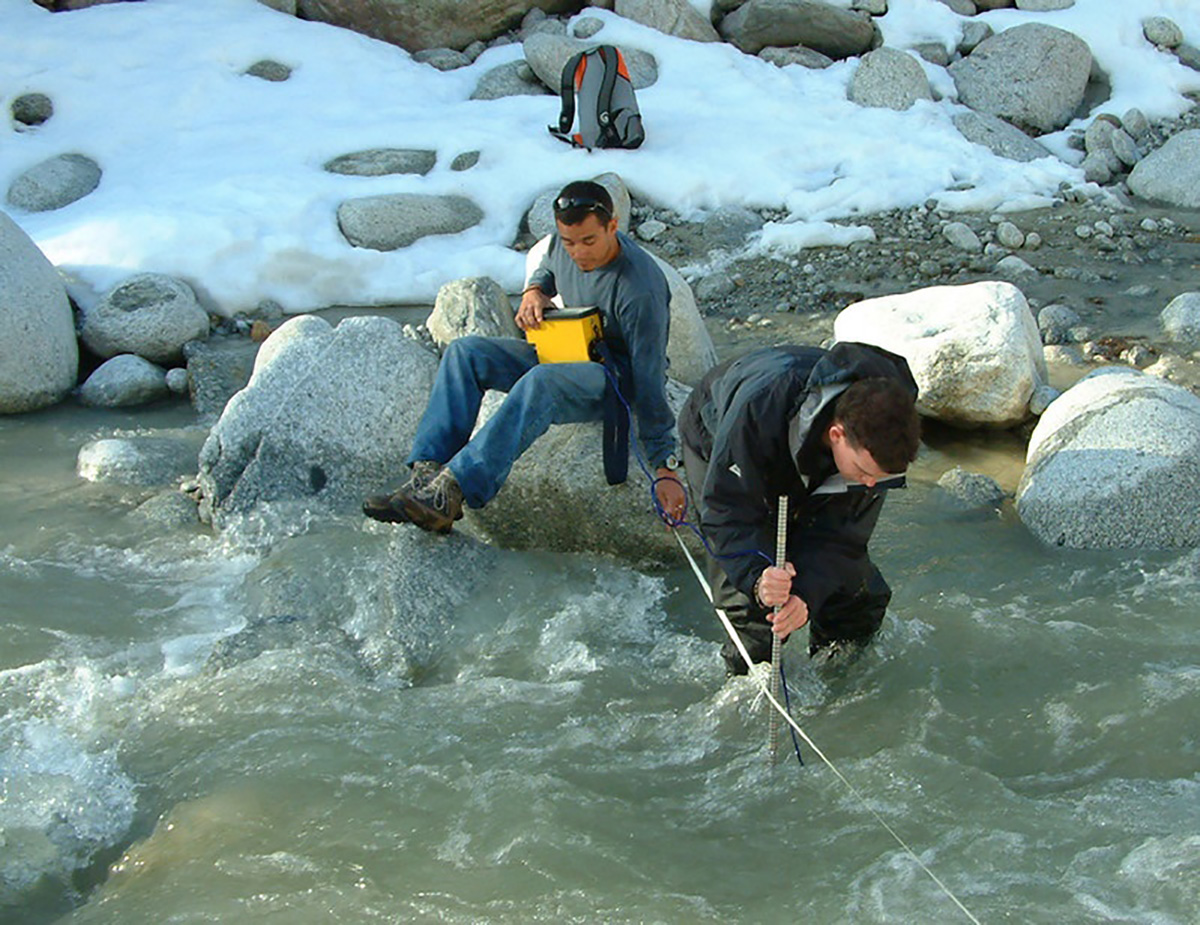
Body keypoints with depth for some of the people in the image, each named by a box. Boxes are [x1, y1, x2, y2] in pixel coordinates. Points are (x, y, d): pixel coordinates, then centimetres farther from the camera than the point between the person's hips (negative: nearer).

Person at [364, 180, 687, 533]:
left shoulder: (640, 289, -27)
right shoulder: (563, 240, -6)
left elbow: (650, 382, -25)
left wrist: (665, 468, -26)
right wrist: (533, 292, -5)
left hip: (620, 375, -8)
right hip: (567, 354, 8)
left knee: (541, 381, -39)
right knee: (464, 352, -11)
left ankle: (450, 493, -44)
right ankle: (427, 473, -24)